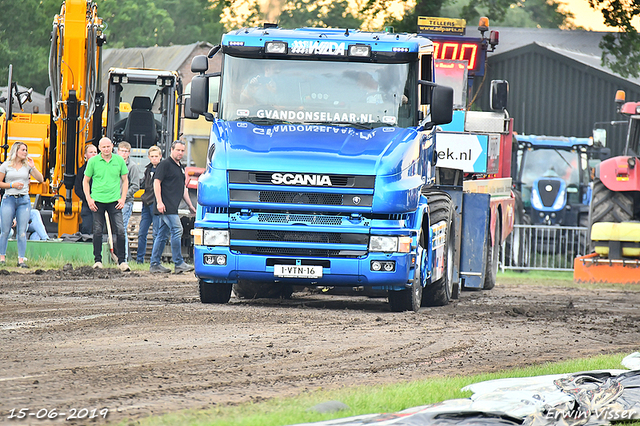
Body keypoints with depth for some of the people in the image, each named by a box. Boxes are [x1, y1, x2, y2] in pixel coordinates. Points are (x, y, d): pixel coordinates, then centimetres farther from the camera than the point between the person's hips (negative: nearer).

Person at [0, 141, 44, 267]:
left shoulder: (27, 165, 10)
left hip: (24, 200, 1)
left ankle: (21, 259, -2)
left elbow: (40, 179, 6)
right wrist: (12, 185, -9)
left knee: (22, 232, -3)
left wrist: (33, 167, -5)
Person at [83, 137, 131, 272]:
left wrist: (123, 198, 2)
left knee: (120, 230, -8)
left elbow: (125, 180, 12)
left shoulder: (119, 160, 4)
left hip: (114, 201, 0)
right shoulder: (93, 161, 1)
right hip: (97, 201, 0)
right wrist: (89, 199, -2)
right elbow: (86, 181, 8)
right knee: (97, 231, 1)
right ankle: (98, 260, 10)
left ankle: (122, 261, -3)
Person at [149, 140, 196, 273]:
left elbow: (183, 188, 28)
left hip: (173, 206, 9)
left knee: (162, 235, 9)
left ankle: (155, 264, 11)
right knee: (177, 230, -13)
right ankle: (179, 264, -11)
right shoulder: (165, 164, -6)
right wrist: (159, 202, -20)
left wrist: (190, 205, 24)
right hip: (166, 206, -9)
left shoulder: (180, 167, 22)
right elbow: (156, 182, -12)